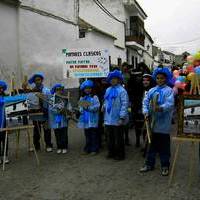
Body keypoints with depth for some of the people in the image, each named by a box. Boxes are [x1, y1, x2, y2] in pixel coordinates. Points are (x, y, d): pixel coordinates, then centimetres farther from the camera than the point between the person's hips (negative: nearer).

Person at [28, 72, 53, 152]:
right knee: (36, 131, 12)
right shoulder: (32, 91, 2)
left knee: (47, 131, 7)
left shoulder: (46, 90, -3)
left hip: (45, 114, -2)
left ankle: (48, 146, 18)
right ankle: (36, 146, 24)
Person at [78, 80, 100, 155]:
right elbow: (80, 108, 12)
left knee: (94, 135, 0)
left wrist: (88, 107, -18)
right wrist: (82, 109, -10)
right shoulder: (82, 98, 14)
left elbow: (97, 107, -12)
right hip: (85, 120, 5)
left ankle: (94, 149, 7)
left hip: (93, 120, -4)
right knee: (87, 135, 10)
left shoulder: (94, 97, -1)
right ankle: (87, 149, 18)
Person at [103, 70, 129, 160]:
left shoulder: (122, 90, -11)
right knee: (110, 137, 15)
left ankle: (120, 154, 17)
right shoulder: (108, 90, 12)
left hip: (117, 120, -7)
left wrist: (122, 118, -21)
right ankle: (111, 152, 29)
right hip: (108, 119, 7)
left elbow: (124, 105, -16)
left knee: (118, 138, 4)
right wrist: (104, 106, 2)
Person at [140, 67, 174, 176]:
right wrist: (146, 112, -11)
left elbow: (170, 104, -17)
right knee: (152, 144, 13)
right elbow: (145, 102, 5)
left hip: (163, 123, -4)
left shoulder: (169, 91, -4)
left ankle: (165, 166, 18)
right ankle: (149, 164, 24)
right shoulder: (152, 91, 10)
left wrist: (161, 108, -35)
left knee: (164, 145, 5)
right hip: (152, 122, 4)